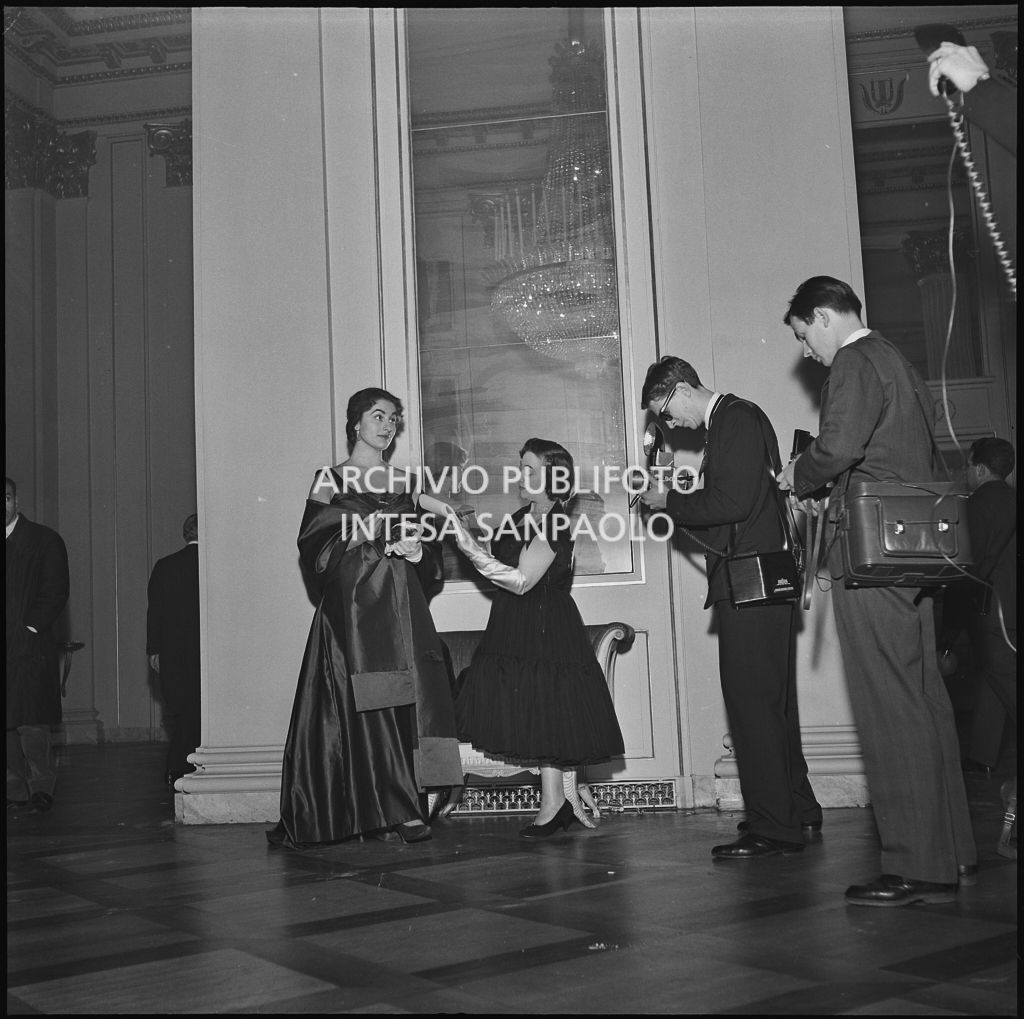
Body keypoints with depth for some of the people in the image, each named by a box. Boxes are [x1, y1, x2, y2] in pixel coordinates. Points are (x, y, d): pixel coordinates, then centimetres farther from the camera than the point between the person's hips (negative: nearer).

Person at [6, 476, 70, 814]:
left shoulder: (45, 540, 4)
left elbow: (56, 591, -2)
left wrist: (30, 627, -10)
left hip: (29, 644, -4)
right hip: (5, 647, 4)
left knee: (30, 720, -9)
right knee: (8, 723, 4)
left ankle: (42, 787, 0)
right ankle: (16, 790, 10)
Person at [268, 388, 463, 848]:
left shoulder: (402, 487, 18)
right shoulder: (330, 481, 6)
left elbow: (425, 566, 21)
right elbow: (314, 550, -4)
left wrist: (417, 551, -1)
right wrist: (362, 533, -14)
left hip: (401, 610, 4)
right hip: (352, 607, -4)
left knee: (406, 704, -3)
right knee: (367, 709, -9)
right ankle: (398, 812, -4)